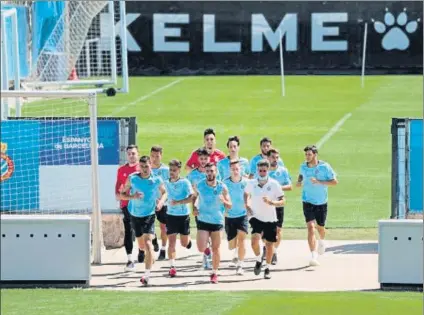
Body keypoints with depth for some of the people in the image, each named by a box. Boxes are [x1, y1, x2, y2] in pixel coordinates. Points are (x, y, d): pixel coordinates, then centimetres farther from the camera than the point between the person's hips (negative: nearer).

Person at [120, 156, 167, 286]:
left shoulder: (157, 180, -9)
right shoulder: (132, 178, -9)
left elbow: (164, 192, 10)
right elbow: (122, 195, -3)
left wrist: (161, 201, -11)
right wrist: (132, 197, -23)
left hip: (149, 215, -3)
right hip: (135, 215, 3)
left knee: (148, 242, -19)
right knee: (141, 244, 17)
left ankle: (147, 274, -23)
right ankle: (150, 258, 51)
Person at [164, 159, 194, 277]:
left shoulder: (185, 182, -10)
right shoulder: (166, 183, 1)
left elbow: (192, 197, -19)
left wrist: (178, 202, -28)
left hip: (184, 215, -2)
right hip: (171, 215, 2)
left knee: (184, 243, 11)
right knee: (171, 242, -9)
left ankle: (189, 240, 47)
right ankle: (172, 266, -9)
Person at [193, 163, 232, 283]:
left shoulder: (222, 187, -7)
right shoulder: (199, 186, -4)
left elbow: (230, 206, -3)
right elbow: (194, 197, 15)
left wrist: (224, 201, -25)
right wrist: (194, 208, -3)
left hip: (217, 221, 0)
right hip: (203, 220, 0)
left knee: (216, 249, 5)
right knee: (201, 249, -9)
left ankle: (214, 273, 19)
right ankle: (207, 249, 28)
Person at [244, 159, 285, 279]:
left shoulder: (274, 184, -10)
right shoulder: (252, 183, -4)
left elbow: (283, 201, -9)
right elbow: (246, 193, 18)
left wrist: (271, 202, -27)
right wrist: (247, 205, 1)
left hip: (270, 220, 0)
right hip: (256, 218, 0)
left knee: (269, 244, 8)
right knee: (255, 240, -21)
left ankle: (267, 268, 28)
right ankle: (258, 260, 7)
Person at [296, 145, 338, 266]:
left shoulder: (324, 167, -11)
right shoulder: (303, 167, -2)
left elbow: (335, 181, -10)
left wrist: (319, 182, -22)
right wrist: (299, 181, -3)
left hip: (321, 202, 0)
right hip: (308, 201, 0)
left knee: (320, 227, 16)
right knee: (311, 227, -17)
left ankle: (322, 241, 54)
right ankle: (314, 256, -22)